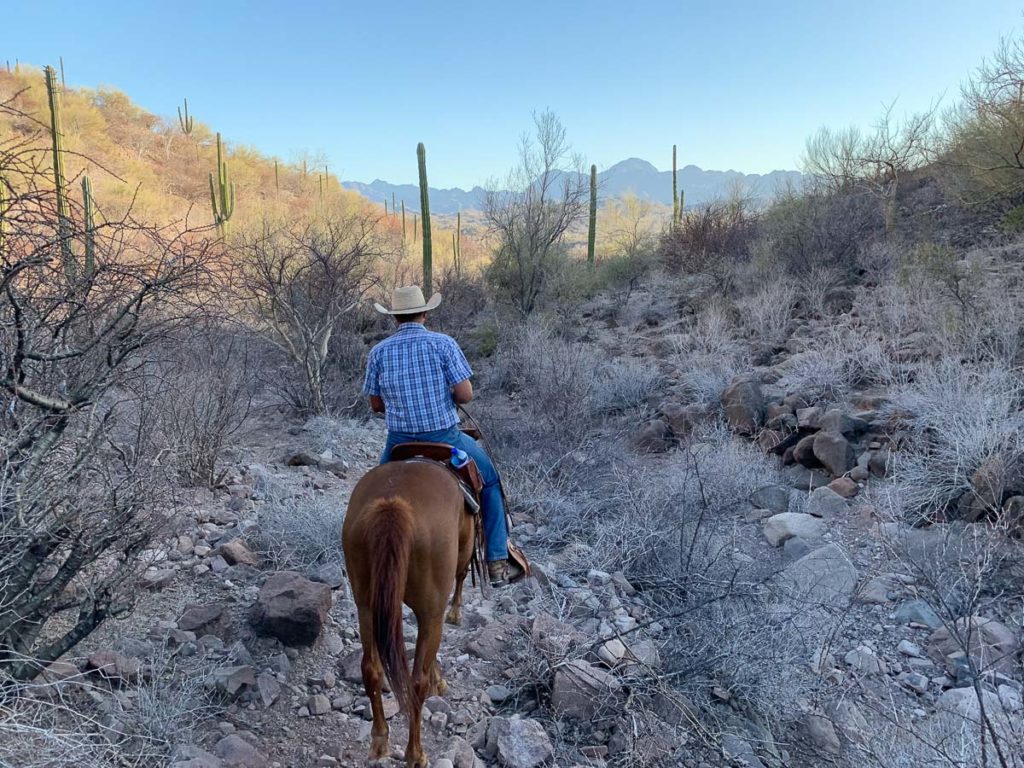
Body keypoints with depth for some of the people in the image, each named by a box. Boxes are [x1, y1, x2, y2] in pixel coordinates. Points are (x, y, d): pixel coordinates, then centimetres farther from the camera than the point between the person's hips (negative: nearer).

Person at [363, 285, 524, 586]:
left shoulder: (379, 352, 0)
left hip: (399, 443, 3)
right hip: (445, 437, -2)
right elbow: (465, 394, -12)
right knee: (490, 481, 20)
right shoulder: (443, 343, -9)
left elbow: (376, 405, 5)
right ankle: (498, 563, 19)